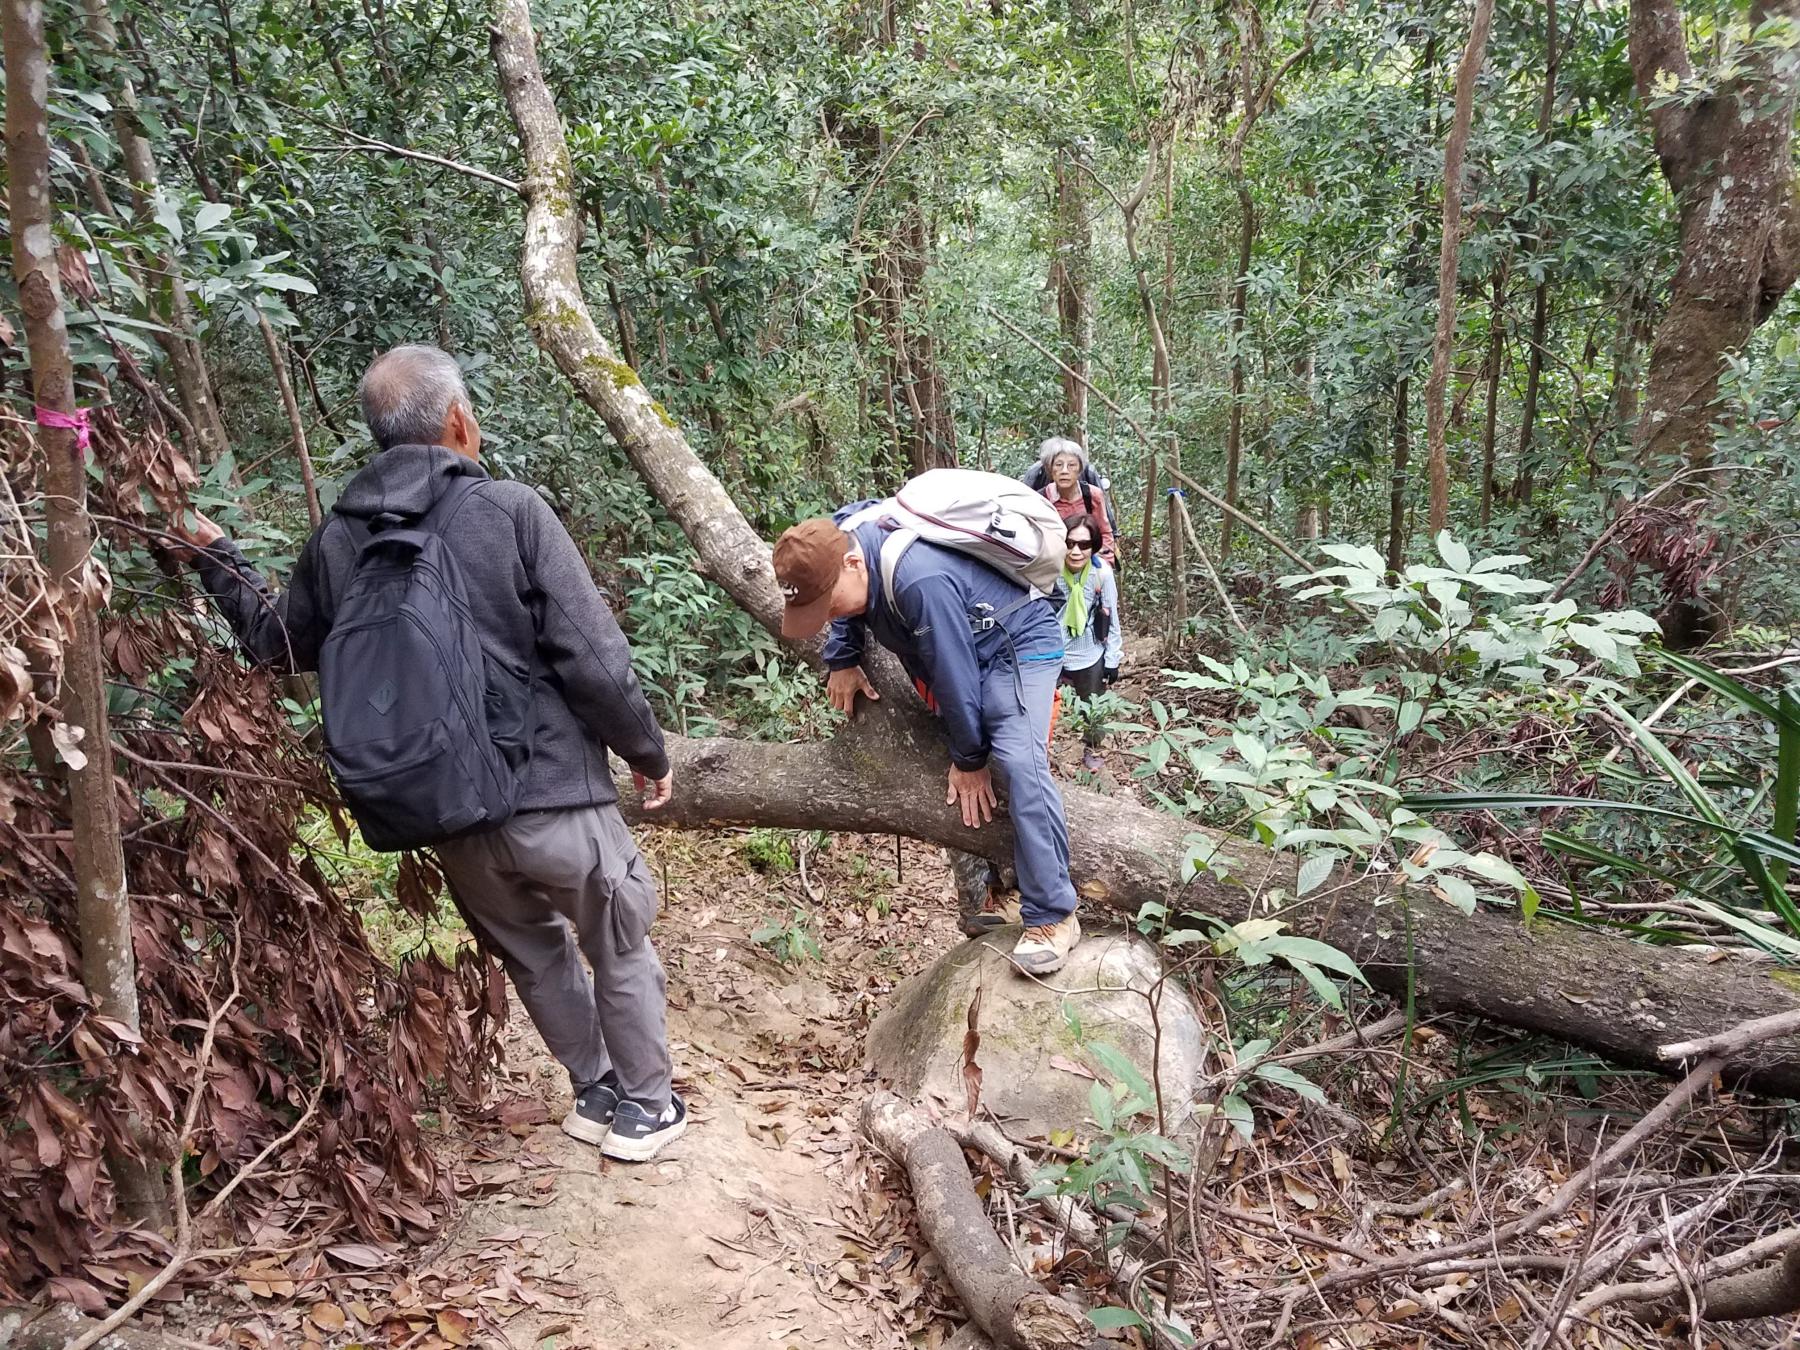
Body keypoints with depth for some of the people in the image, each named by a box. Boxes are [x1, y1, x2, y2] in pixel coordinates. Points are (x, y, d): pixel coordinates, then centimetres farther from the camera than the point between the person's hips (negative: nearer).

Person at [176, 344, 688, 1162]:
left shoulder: (337, 539, 1)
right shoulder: (511, 511, -13)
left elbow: (277, 645, 19)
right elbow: (593, 661, -15)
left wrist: (217, 565, 35)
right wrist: (646, 750, 1)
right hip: (553, 798, -4)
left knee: (533, 954, 26)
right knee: (621, 948, 18)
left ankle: (596, 1093, 37)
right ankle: (646, 1107, 30)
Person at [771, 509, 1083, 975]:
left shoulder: (919, 581, -39)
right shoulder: (837, 536, -12)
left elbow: (954, 676, -29)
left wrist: (969, 760, -17)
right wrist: (841, 660, 2)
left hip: (1018, 643, -9)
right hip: (959, 653, 9)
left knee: (1017, 762, -30)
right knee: (960, 780, 11)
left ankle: (1052, 917, -27)